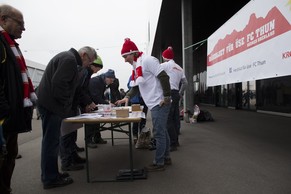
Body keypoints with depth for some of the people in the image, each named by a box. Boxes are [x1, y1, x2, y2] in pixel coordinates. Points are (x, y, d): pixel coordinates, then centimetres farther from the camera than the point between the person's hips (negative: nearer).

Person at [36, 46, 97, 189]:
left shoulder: (69, 58, 20)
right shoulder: (69, 59, -13)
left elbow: (68, 85, 21)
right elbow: (59, 83, -24)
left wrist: (74, 106, 15)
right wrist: (66, 106, -16)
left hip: (49, 104, 11)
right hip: (51, 105, -11)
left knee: (51, 141, 15)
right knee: (51, 142, -3)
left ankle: (51, 174, 26)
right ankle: (50, 179, 8)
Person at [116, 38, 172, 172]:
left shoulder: (147, 60, -13)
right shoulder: (137, 67, 16)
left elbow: (164, 77, -19)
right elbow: (136, 86, 18)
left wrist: (166, 97, -19)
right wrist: (127, 97, 4)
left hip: (160, 103, -9)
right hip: (154, 104, 9)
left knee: (159, 133, -3)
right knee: (162, 131, 16)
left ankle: (159, 163, 8)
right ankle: (166, 158, 28)